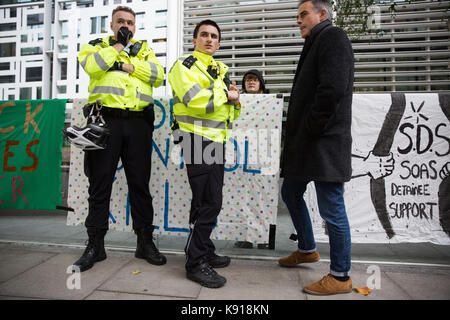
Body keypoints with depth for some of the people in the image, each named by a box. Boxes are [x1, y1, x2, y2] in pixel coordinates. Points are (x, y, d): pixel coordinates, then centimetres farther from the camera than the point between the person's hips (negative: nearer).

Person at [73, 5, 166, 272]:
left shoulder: (144, 49, 23)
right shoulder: (96, 46, 19)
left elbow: (158, 75, 4)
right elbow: (92, 66, -4)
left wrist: (127, 64, -4)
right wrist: (118, 44, 3)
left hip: (138, 122, 1)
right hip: (105, 120, 0)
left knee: (140, 183, 4)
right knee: (100, 183, 1)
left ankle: (145, 242, 14)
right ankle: (95, 245, 14)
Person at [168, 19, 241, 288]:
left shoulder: (221, 70, 22)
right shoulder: (184, 65, 0)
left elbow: (232, 112, 22)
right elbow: (194, 98, -21)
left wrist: (234, 101, -1)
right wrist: (226, 94, -8)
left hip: (217, 140, 8)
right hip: (197, 139, -8)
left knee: (211, 200, 13)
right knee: (208, 202, -10)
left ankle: (205, 251, 27)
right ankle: (195, 263, 2)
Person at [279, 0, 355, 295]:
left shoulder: (333, 37, -6)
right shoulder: (317, 43, 23)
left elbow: (333, 89, -21)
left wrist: (309, 130, -15)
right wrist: (297, 135, 9)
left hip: (325, 145, -10)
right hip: (306, 144, 10)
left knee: (332, 210, -2)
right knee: (291, 194, 19)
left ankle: (340, 276, 15)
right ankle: (307, 249, 38)